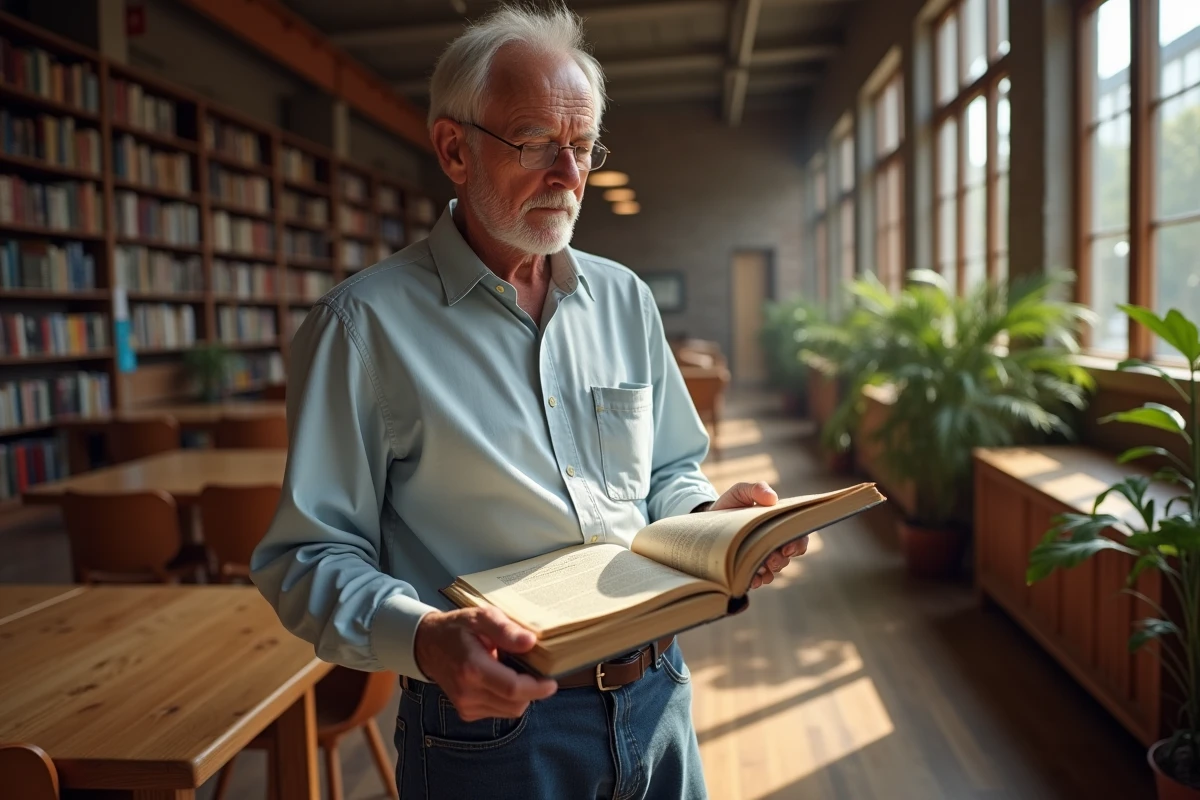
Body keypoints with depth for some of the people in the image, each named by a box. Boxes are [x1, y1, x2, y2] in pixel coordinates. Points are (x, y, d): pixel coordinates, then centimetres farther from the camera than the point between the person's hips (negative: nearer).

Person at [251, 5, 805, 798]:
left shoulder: (625, 300, 5)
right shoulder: (367, 323, -12)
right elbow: (307, 555, -12)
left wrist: (713, 515, -8)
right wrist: (422, 637, -29)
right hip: (490, 726, -5)